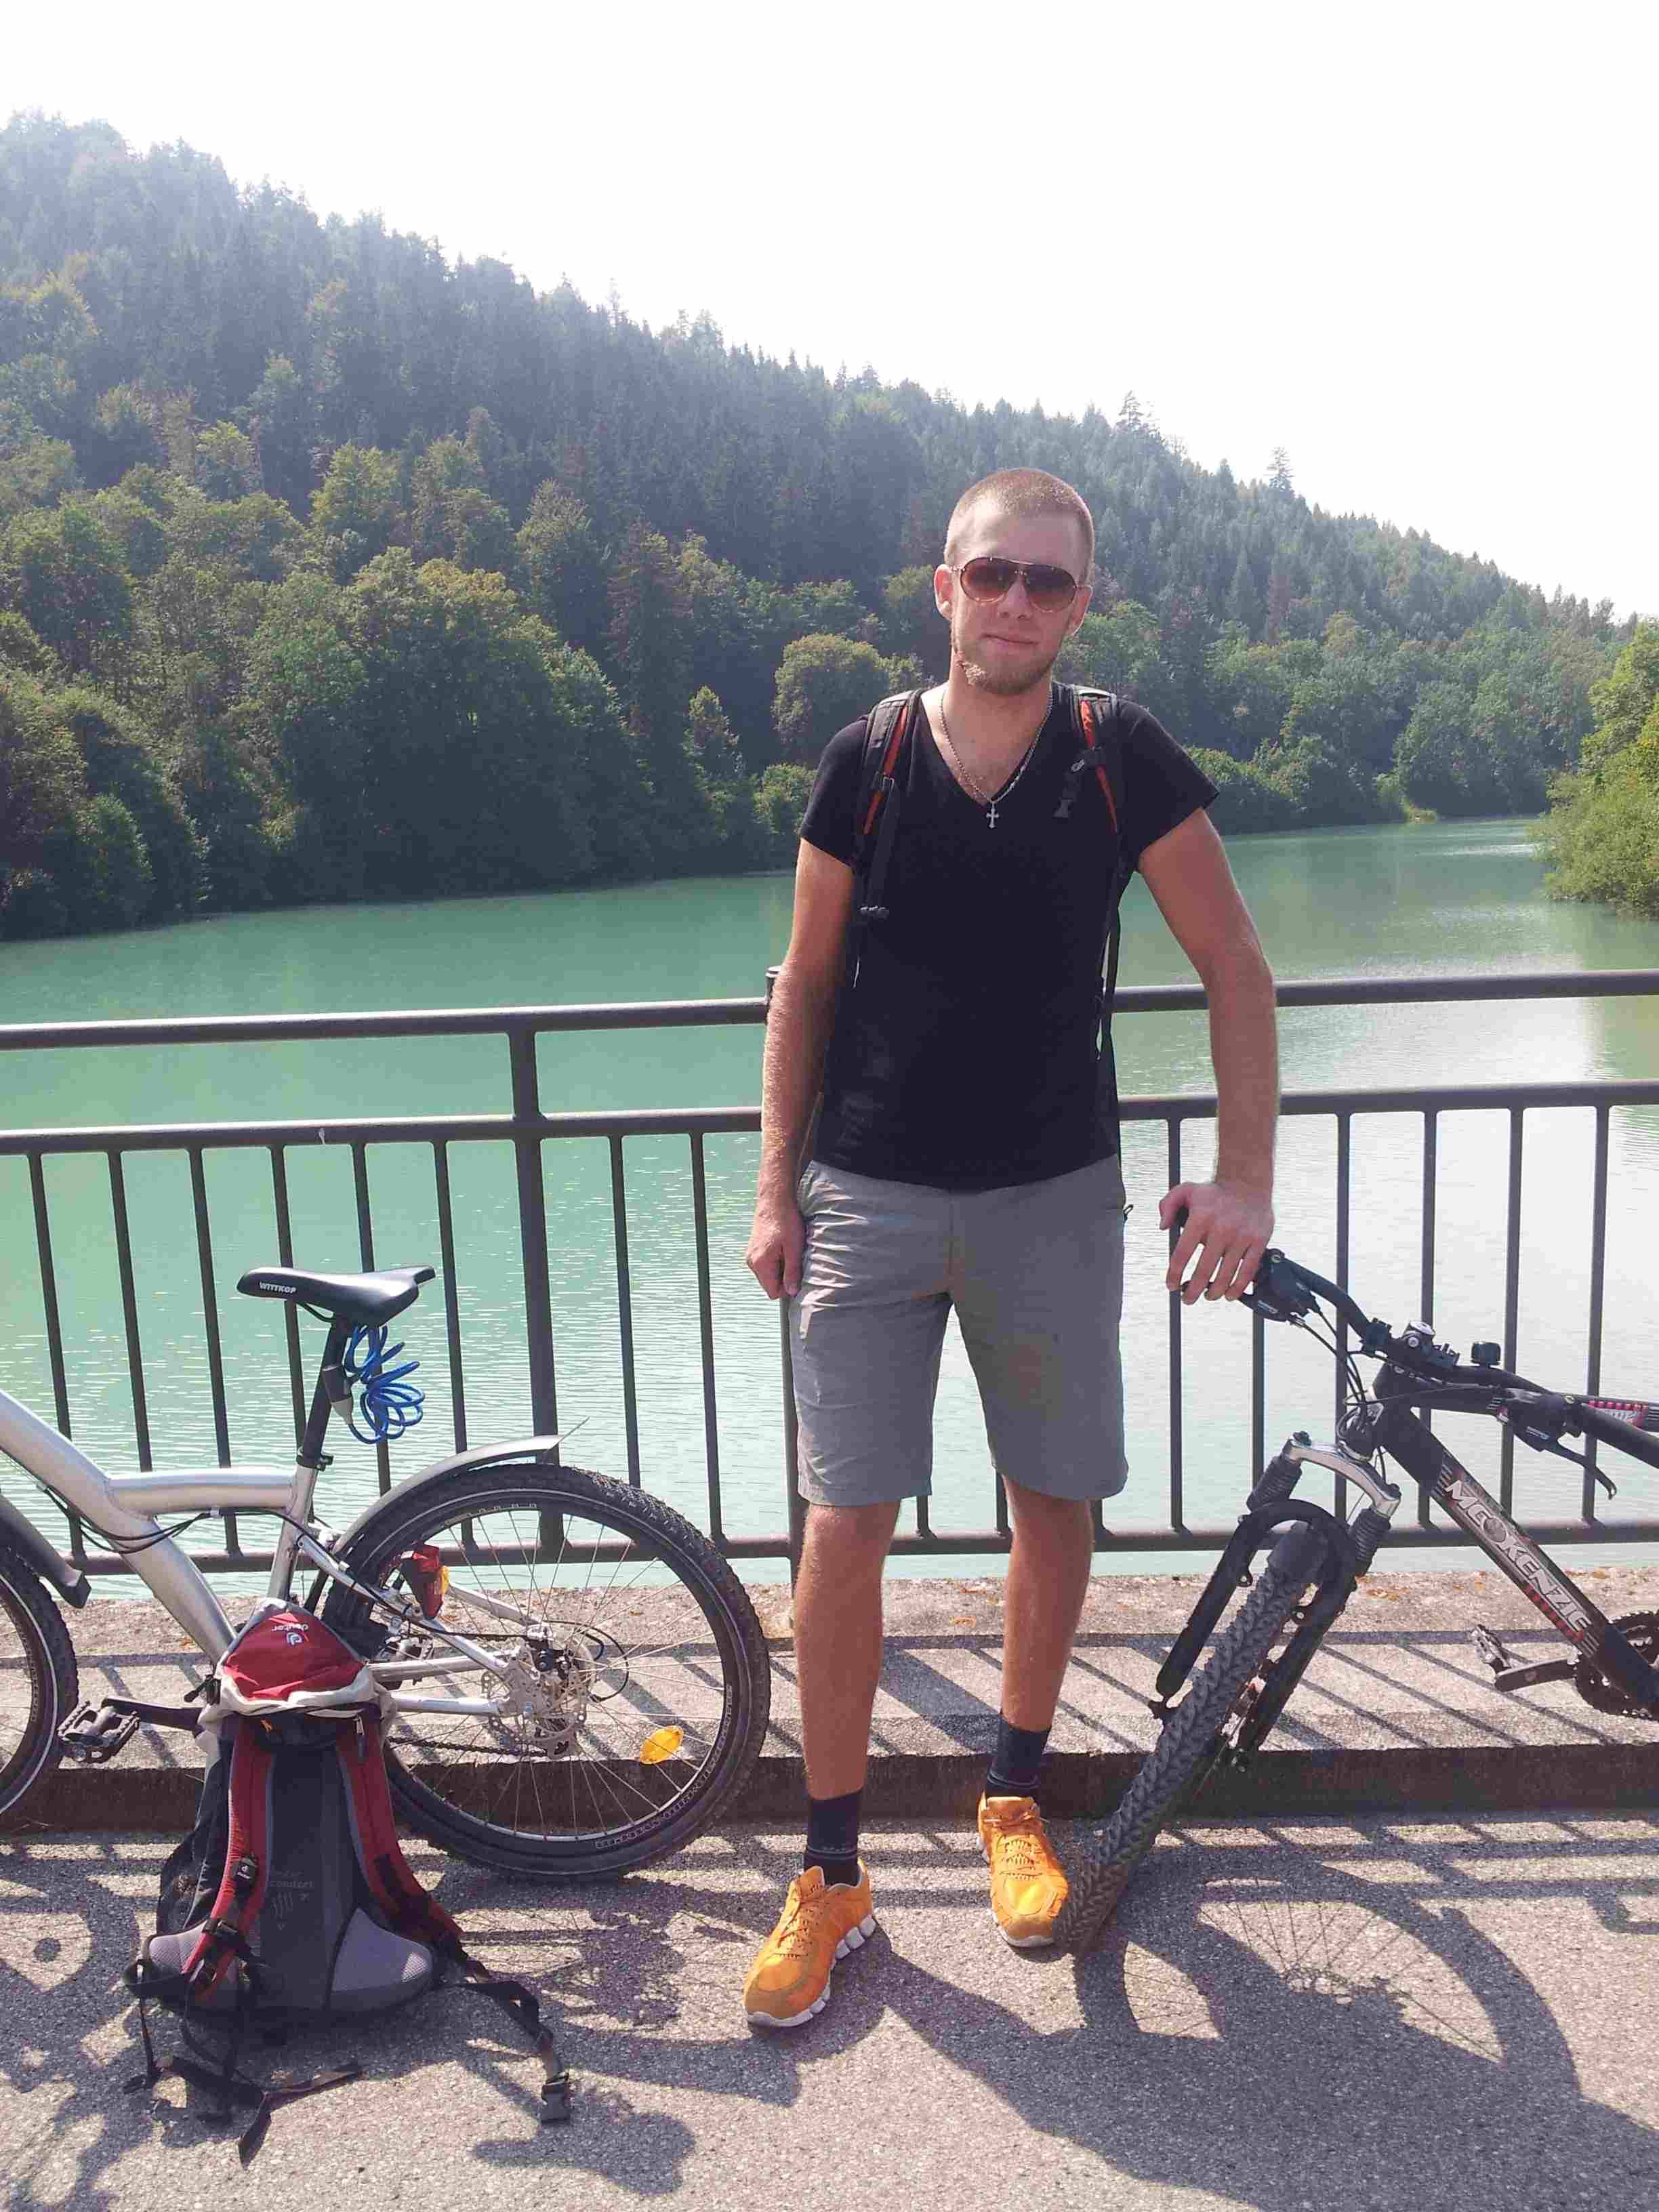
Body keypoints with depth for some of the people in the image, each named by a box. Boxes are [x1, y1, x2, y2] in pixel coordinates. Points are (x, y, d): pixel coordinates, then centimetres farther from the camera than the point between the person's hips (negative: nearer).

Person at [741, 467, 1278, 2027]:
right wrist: (774, 1187, 1)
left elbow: (1236, 973, 0)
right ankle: (830, 1874, 14)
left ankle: (1014, 1798, 33)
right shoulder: (867, 761, -2)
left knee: (1055, 1506, 8)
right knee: (844, 1522, -2)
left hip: (1054, 1193, 1)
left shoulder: (1123, 760, -4)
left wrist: (1243, 1178, -8)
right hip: (869, 1193, 0)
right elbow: (804, 984, 5)